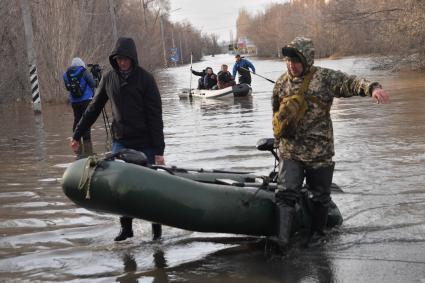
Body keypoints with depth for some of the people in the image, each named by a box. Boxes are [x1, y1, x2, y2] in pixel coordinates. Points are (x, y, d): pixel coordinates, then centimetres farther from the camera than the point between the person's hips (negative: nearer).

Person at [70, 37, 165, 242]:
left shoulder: (145, 79, -9)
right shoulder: (109, 78, 3)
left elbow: (155, 116, -12)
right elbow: (94, 109, 13)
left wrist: (159, 150, -16)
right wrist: (77, 134, 12)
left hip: (145, 143, -4)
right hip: (120, 142, 4)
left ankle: (157, 228, 17)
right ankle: (126, 227, 14)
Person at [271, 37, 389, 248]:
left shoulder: (325, 78, -6)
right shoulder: (281, 83, 6)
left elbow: (351, 83, -19)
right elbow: (276, 113, 21)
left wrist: (372, 88, -38)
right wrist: (279, 135, 19)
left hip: (320, 151, -2)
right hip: (290, 151, 2)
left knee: (320, 195, 10)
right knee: (286, 192, -9)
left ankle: (317, 233, 29)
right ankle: (281, 238, -12)